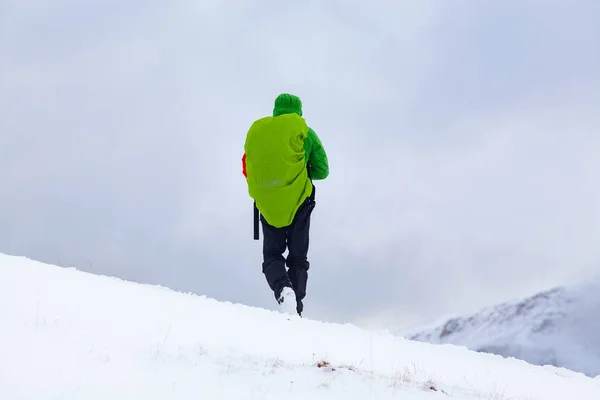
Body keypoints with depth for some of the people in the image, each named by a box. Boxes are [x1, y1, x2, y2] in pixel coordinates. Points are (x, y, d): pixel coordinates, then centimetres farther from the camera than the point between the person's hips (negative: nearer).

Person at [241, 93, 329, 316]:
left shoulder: (255, 130, 10)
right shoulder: (303, 131, 2)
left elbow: (247, 170, 15)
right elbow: (322, 170, 5)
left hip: (267, 204, 2)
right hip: (297, 202, -2)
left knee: (272, 255, 11)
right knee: (298, 257, 9)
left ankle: (282, 288, -20)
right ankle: (295, 308, -3)